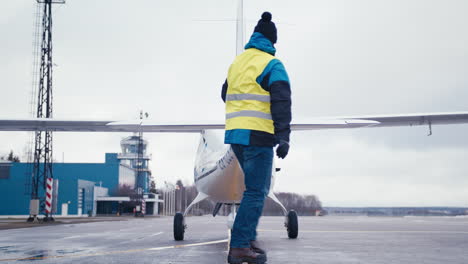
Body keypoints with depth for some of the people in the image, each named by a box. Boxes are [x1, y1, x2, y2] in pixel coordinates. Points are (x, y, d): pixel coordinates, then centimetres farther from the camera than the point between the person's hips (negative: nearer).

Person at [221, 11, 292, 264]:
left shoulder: (237, 62, 16)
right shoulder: (272, 65, -6)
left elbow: (225, 94, 30)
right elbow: (281, 102, -17)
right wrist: (283, 137, -22)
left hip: (234, 134, 8)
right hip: (257, 136, -8)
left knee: (258, 187, 17)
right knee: (255, 192, -6)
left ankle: (249, 238, 15)